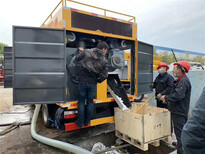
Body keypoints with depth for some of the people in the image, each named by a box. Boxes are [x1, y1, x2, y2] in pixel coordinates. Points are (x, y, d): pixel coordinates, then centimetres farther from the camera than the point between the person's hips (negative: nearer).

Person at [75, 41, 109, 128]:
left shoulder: (87, 52, -4)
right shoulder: (104, 61, -5)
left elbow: (77, 58, 6)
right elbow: (104, 75, -11)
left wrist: (80, 51, 24)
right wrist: (98, 81, 8)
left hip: (83, 81, 1)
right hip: (92, 84, 0)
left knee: (81, 102, 11)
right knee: (90, 102, 16)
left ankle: (80, 123, 19)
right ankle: (87, 122, 27)